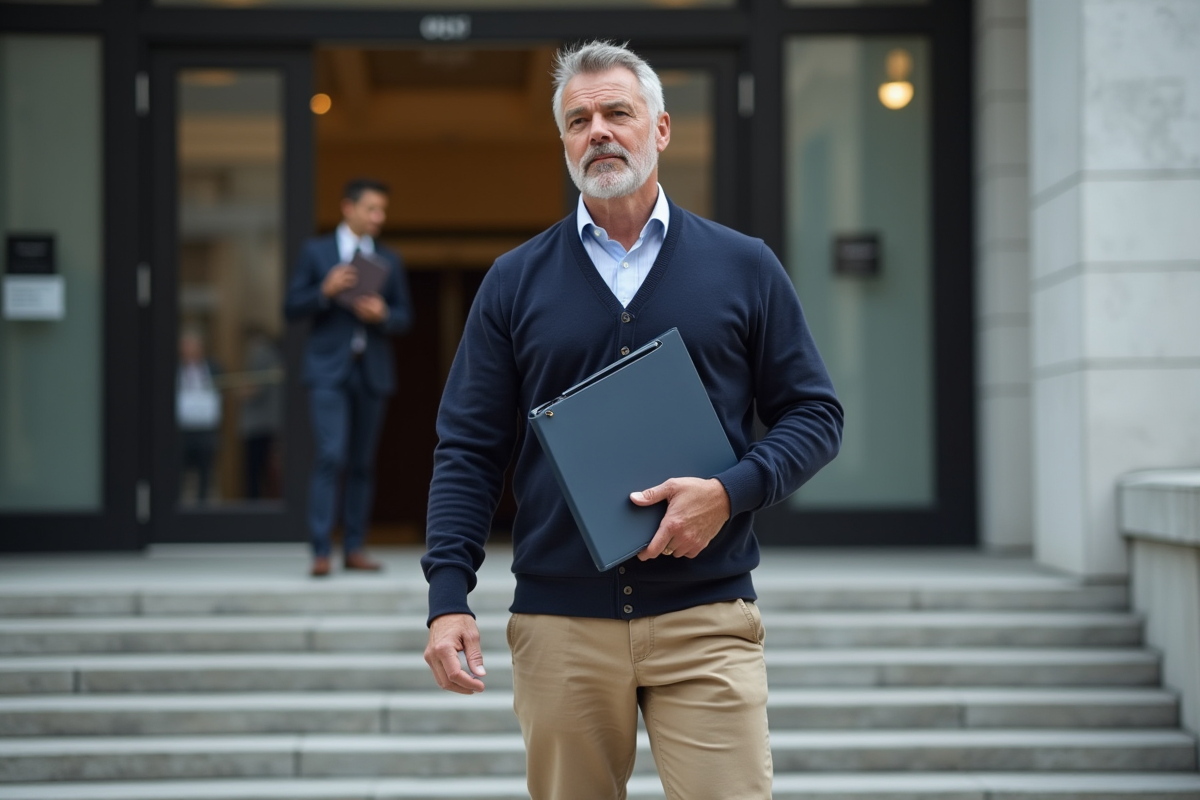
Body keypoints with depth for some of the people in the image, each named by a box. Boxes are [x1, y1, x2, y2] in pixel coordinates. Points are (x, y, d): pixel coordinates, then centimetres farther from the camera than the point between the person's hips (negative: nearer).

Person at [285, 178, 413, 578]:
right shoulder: (316, 252, 4)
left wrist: (382, 314, -11)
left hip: (372, 370, 3)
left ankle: (354, 548, 12)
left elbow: (404, 317, 10)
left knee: (363, 463, 5)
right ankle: (321, 551, -14)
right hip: (330, 369, -3)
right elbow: (292, 309, 1)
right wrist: (325, 291, -17)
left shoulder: (389, 260, 12)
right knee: (331, 457, -14)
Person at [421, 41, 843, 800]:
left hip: (706, 618, -1)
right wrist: (448, 597, -6)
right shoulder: (516, 281, 8)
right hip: (559, 623, 1)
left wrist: (732, 491, -11)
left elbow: (815, 413, 8)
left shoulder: (744, 267, 7)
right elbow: (469, 449, 6)